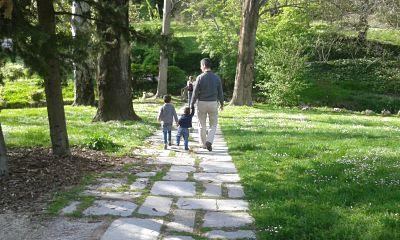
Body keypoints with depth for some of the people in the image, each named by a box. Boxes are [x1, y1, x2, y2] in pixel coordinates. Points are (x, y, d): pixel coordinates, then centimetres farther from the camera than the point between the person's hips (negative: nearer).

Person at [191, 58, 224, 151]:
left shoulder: (200, 77, -10)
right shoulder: (217, 78, 0)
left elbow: (195, 92, -8)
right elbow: (220, 92, 6)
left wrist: (192, 104, 0)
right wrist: (221, 103, 19)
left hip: (201, 103, -2)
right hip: (213, 103, 2)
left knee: (202, 125, 12)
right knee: (213, 125, 11)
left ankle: (203, 144, 21)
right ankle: (209, 141, -9)